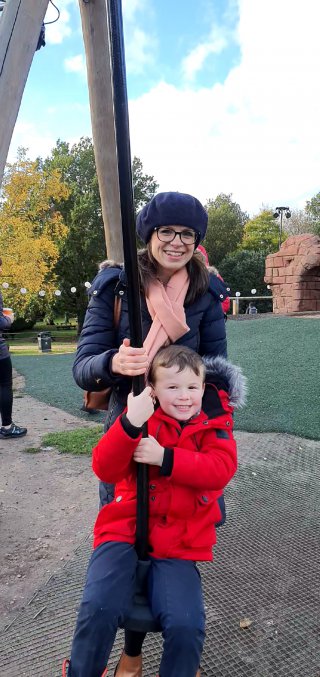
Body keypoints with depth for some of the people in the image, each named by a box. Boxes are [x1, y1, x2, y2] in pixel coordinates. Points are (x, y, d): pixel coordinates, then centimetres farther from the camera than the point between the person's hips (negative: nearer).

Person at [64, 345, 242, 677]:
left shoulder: (213, 424, 4)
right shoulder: (142, 417, 1)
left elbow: (222, 469, -14)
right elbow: (104, 469, -11)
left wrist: (165, 457, -22)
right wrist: (130, 424, -30)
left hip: (179, 542, 1)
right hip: (125, 528, 0)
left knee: (186, 625, -19)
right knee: (100, 608, -21)